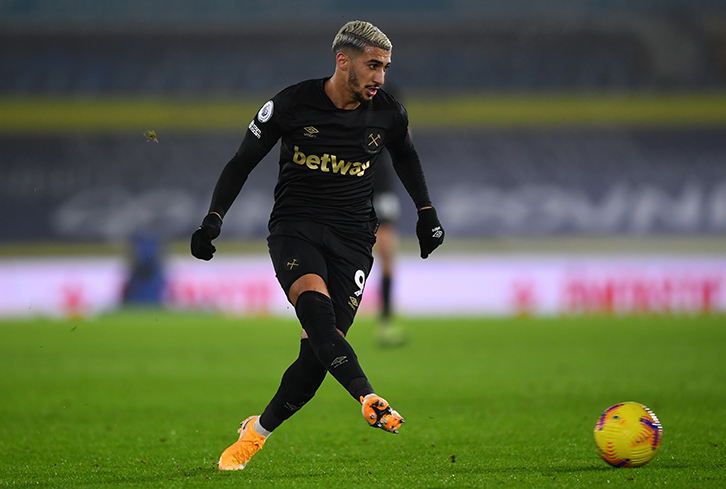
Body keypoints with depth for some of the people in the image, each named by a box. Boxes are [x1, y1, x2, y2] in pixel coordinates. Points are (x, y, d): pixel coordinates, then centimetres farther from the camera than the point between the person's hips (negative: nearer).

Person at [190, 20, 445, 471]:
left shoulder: (388, 114, 1)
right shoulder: (292, 104, -7)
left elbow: (406, 156, 25)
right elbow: (243, 162, 4)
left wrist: (426, 213, 20)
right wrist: (214, 218, -5)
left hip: (353, 238, 2)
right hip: (295, 226, -2)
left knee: (318, 352, -9)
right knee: (315, 305, -33)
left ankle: (256, 433, 12)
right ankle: (370, 400, -50)